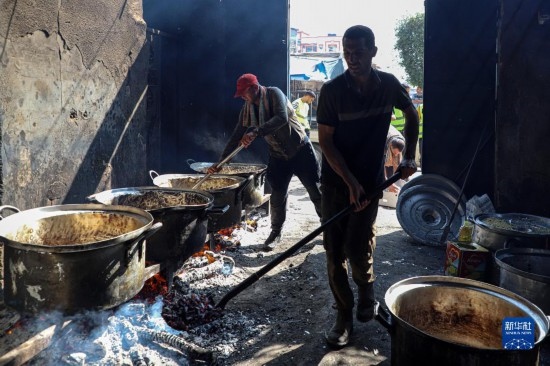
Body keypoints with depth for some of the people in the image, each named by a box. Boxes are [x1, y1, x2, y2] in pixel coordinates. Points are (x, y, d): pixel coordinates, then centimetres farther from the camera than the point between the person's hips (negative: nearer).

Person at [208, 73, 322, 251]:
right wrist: (220, 162, -4)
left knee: (316, 191, 3)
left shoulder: (274, 94, -17)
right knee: (277, 196, 1)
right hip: (278, 156, 4)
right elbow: (236, 136, 1)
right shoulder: (247, 109, -1)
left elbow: (282, 118, -35)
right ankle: (276, 232, 18)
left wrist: (256, 132, -44)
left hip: (300, 150, -4)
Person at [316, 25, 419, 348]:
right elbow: (325, 141, -9)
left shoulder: (389, 85, -3)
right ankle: (344, 316, 20)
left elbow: (412, 115, 15)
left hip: (371, 181, 1)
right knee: (335, 252, 3)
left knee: (359, 251, -6)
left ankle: (367, 291, 28)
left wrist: (409, 157, 7)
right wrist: (350, 182, -15)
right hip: (336, 181, 0)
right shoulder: (332, 90, -10)